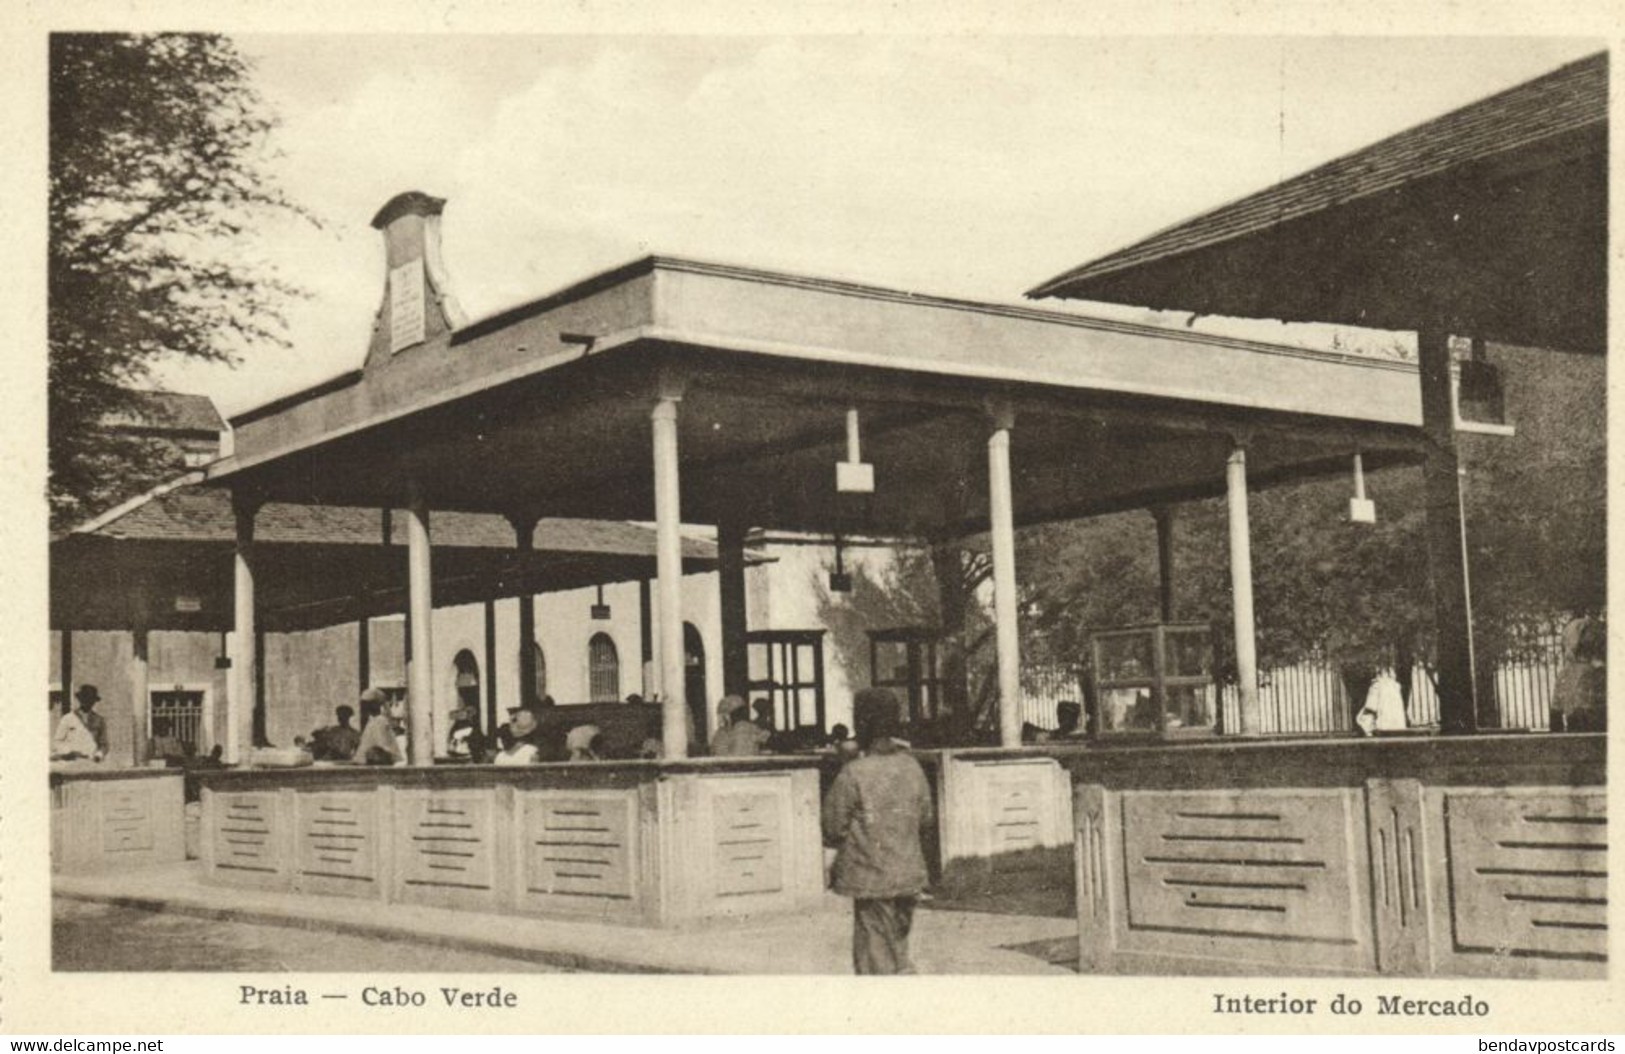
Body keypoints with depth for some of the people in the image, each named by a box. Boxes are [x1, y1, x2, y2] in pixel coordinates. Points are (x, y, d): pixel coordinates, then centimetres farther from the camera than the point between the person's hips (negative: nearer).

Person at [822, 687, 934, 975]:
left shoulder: (854, 773, -16)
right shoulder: (912, 766, -1)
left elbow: (833, 827, -10)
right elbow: (925, 819, 9)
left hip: (871, 878, -5)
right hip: (909, 874, 5)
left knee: (875, 953, 3)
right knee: (898, 945, 20)